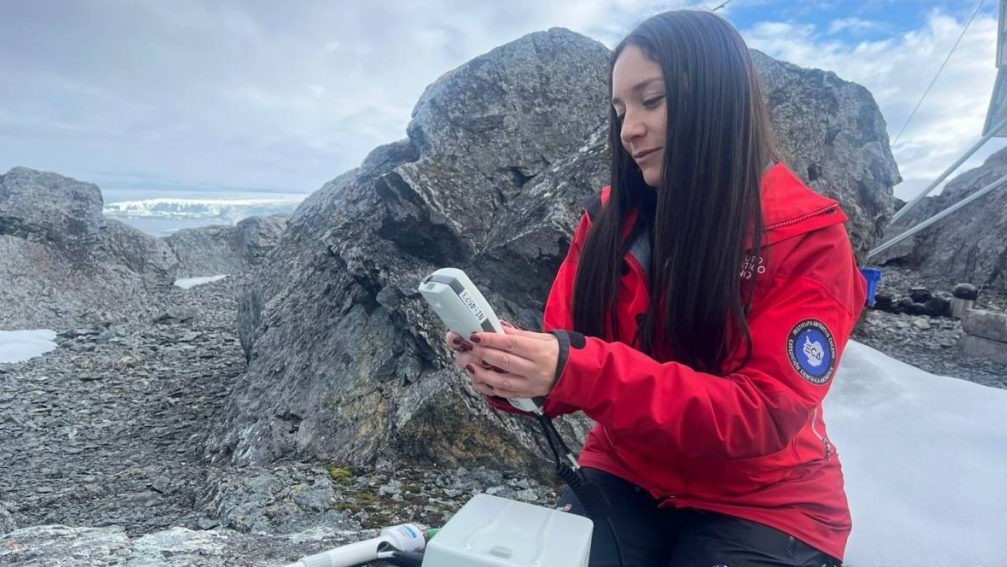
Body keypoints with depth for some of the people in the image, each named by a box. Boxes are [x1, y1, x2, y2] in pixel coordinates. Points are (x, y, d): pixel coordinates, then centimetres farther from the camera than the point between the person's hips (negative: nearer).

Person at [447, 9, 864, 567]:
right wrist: (506, 368, -27)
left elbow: (763, 415, -22)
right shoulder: (610, 218, -3)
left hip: (762, 504, -1)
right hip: (626, 478, 2)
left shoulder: (809, 237, -14)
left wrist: (579, 370, -34)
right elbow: (566, 357, -3)